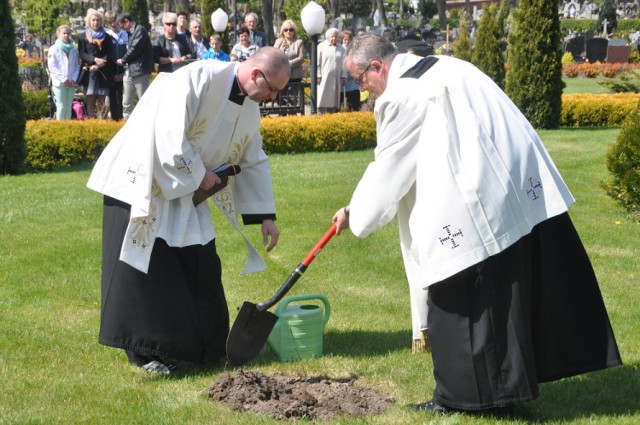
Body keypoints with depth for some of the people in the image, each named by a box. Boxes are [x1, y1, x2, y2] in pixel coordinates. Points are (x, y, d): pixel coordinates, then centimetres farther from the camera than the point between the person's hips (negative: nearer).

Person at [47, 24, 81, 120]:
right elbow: (52, 67, -7)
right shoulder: (54, 49, -2)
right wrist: (64, 79, -12)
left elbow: (77, 65, 10)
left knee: (69, 106, 6)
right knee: (62, 106, -4)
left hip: (71, 83, 4)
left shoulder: (73, 49, 9)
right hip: (59, 83, -4)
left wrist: (74, 79, -5)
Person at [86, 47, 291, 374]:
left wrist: (266, 216, 8)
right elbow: (171, 137, -30)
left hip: (184, 190, 8)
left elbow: (254, 161, 10)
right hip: (143, 183, -8)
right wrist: (199, 174, -17)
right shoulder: (197, 80, -25)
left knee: (199, 264, 7)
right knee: (147, 266, -5)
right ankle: (145, 350, 2)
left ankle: (205, 344, 18)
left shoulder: (250, 107, 2)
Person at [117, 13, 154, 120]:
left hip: (139, 71, -9)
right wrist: (124, 61, 6)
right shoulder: (130, 32, 18)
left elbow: (134, 49, -15)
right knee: (126, 103, 8)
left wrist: (123, 60, -3)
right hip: (129, 71, 9)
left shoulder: (140, 30, -10)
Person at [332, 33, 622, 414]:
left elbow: (388, 168, 1)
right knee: (527, 283, 12)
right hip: (523, 183, 9)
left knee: (462, 296, 2)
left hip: (474, 206, -9)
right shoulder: (443, 67, 17)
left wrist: (354, 214, 14)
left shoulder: (399, 97, -7)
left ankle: (464, 394, 10)